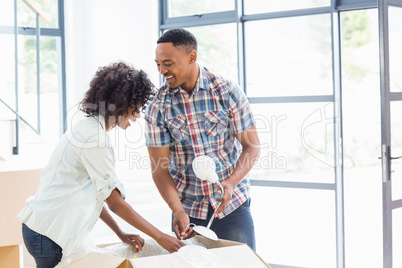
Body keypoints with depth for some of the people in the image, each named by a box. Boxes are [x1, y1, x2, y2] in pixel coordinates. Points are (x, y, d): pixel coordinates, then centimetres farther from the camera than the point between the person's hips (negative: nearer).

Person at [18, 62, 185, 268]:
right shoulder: (94, 138, -18)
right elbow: (115, 202, -16)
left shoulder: (88, 128, 12)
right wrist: (160, 237, -10)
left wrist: (120, 234, 10)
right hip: (48, 235, -10)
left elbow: (93, 194, 14)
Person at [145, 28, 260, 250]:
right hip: (187, 209, 1)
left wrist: (231, 183, -22)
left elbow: (251, 146, -5)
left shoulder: (228, 93, -8)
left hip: (232, 206, -1)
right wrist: (177, 211, -20)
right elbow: (159, 168, -6)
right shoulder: (158, 107, -6)